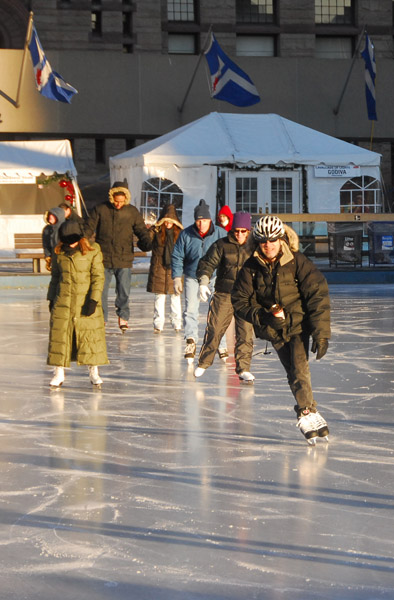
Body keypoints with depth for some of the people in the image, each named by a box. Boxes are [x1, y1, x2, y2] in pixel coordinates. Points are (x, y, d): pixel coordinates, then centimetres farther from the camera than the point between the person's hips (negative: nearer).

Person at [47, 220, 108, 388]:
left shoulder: (93, 251, -6)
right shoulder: (58, 253, 4)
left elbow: (98, 277, -6)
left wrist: (93, 300, -12)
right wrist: (51, 299, 14)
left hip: (86, 301, -2)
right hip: (63, 302, 2)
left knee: (91, 335, 3)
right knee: (59, 335, 1)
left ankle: (94, 372, 16)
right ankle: (59, 373, 12)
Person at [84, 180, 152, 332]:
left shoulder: (132, 212, 4)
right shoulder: (100, 210, 0)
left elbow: (142, 230, 9)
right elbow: (88, 228, 1)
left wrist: (147, 243, -10)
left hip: (124, 260, 0)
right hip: (103, 259, 0)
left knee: (124, 291, 1)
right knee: (101, 291, 3)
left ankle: (123, 316, 20)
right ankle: (101, 319, 14)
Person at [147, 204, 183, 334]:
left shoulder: (180, 232, 4)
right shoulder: (156, 231, -1)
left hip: (175, 268, 1)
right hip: (159, 268, -1)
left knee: (175, 296, 6)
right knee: (159, 296, 2)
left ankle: (177, 323, 14)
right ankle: (158, 324, 8)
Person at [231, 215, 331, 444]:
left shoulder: (298, 262, -13)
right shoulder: (251, 268, -5)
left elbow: (318, 296, -12)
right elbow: (240, 302, 2)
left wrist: (321, 334, -17)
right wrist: (263, 315, -15)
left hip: (299, 324, -2)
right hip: (274, 330, 2)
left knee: (299, 368, -17)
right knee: (294, 373, -2)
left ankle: (306, 414, -6)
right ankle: (310, 415, 7)